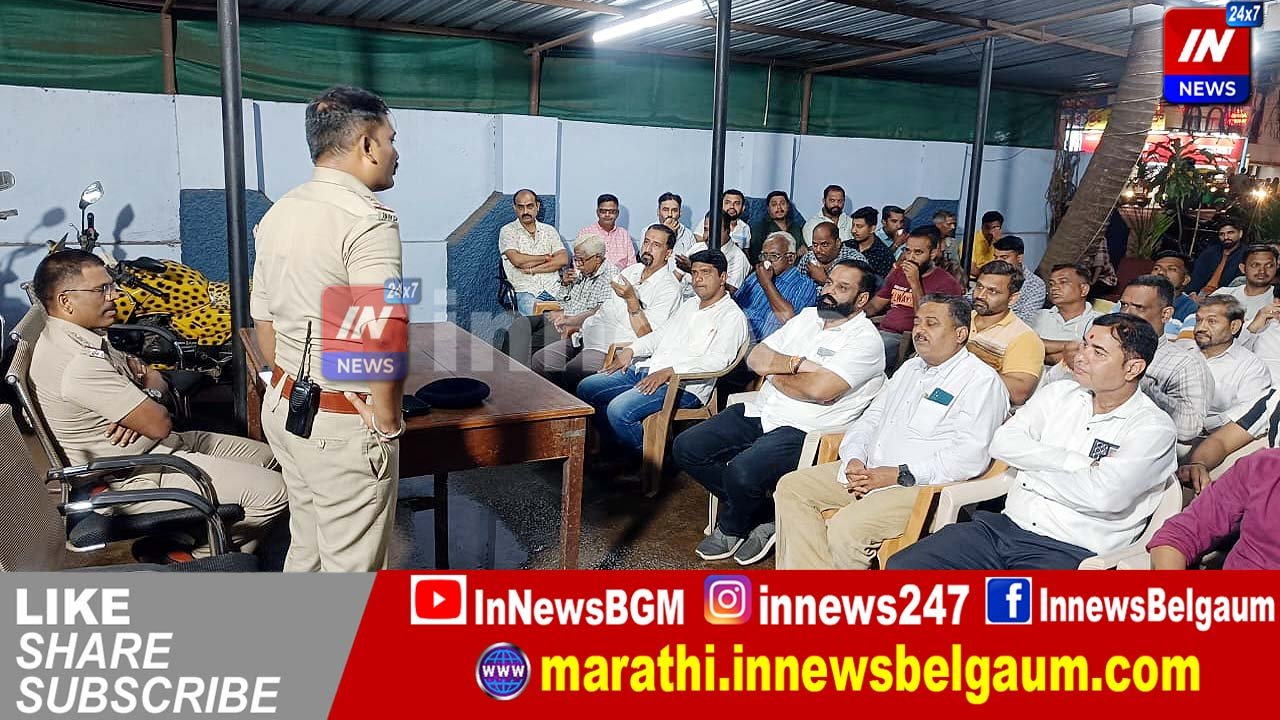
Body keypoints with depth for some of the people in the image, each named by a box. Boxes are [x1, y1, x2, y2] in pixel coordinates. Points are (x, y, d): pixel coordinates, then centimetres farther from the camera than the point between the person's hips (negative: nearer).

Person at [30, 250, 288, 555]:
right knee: (272, 493, -18)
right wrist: (152, 397, -1)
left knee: (266, 457, 15)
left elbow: (155, 379, 13)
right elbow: (160, 424, -26)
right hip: (136, 479, -11)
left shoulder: (82, 336, 7)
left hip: (154, 449, 11)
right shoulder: (78, 362, -27)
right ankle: (198, 554, 3)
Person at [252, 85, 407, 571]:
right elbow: (382, 344, -27)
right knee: (350, 565, 7)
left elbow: (263, 323, 14)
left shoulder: (278, 213, 8)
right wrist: (388, 421, -14)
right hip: (345, 425, -9)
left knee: (307, 547, 24)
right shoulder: (367, 219, -20)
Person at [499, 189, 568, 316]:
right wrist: (547, 258, 2)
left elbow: (563, 259, 4)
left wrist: (533, 269, -6)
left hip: (554, 287, 4)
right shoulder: (507, 231, 7)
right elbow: (517, 260, -9)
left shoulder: (549, 230, 17)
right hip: (526, 291, -4)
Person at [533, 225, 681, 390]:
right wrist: (576, 322, 17)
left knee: (570, 374, -30)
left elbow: (646, 336, -16)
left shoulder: (669, 288, -9)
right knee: (539, 360, -4)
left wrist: (631, 299, -24)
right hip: (587, 336, 8)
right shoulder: (631, 270, 17)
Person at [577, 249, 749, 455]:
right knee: (586, 388, 1)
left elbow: (718, 360, -18)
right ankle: (614, 446, 13)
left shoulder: (732, 316, -6)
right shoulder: (690, 303, 23)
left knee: (619, 411, -29)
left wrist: (669, 371, -25)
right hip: (647, 369, 9)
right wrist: (631, 350, 11)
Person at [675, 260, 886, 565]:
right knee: (687, 447, -4)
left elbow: (820, 389, -22)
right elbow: (755, 358, 9)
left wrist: (776, 376, -5)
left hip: (803, 431, -8)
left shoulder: (865, 339, -8)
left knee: (741, 472, -32)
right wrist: (796, 363, -8)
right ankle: (763, 516, 5)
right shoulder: (807, 316, 15)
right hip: (760, 413, 8)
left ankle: (731, 529, 6)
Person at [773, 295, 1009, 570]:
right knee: (790, 486, -3)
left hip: (920, 485, -9)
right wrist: (854, 459, -1)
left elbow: (971, 455, -17)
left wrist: (899, 474, -19)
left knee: (845, 528, -30)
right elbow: (870, 419, 21)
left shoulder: (981, 380, -6)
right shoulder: (910, 368, 21)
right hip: (867, 471, 9)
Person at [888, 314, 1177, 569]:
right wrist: (1076, 462, -9)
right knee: (901, 566, -12)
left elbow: (1104, 497, -18)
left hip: (1069, 552, -6)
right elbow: (1003, 443, 0)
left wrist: (1030, 467, -5)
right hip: (1004, 527, 6)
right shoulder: (1058, 394, 14)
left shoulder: (1153, 427, -2)